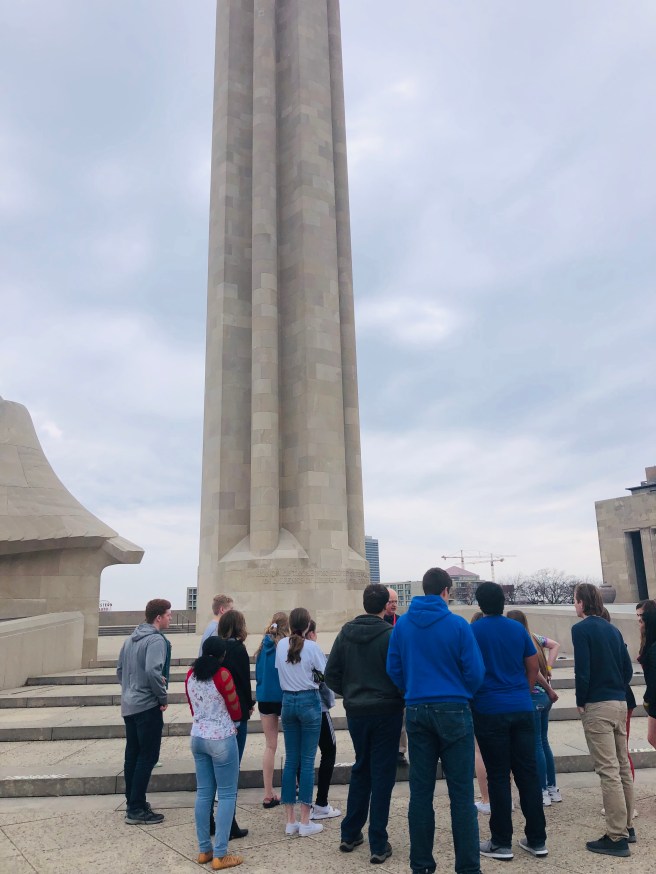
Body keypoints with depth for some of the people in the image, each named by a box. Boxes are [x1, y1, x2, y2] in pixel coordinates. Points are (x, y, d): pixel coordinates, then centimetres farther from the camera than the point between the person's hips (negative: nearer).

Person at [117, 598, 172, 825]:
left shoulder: (130, 640, 11)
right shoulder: (157, 640, -17)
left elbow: (120, 670, 17)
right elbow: (152, 671, -28)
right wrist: (163, 697, -16)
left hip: (128, 705, 9)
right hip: (148, 706, -9)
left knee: (132, 755, 16)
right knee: (147, 757, -1)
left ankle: (133, 803, 26)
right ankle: (137, 810, 3)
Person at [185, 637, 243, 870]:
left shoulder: (191, 674, 1)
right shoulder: (223, 675, -18)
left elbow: (193, 709, 11)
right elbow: (236, 712, -8)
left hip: (198, 737, 7)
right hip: (222, 739, -6)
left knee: (203, 793, 14)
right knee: (227, 795, 3)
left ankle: (204, 850, 21)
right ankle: (220, 855, 5)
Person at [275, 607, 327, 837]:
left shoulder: (281, 645, -1)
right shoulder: (311, 647, -14)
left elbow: (279, 670, 8)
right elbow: (325, 675, -7)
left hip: (287, 701, 4)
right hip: (309, 701, -4)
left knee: (291, 760, 11)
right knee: (307, 760, 2)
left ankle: (291, 821, 17)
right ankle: (305, 823, 7)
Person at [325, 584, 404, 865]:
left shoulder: (345, 633, -1)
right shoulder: (390, 635, -15)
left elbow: (331, 674, 0)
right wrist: (402, 700, 3)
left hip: (355, 712, 4)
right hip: (386, 712, -4)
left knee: (360, 770, 20)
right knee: (382, 774, 6)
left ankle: (350, 834, 28)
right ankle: (378, 845, 11)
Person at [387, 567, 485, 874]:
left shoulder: (402, 624, 1)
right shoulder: (457, 625, -9)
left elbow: (393, 668, 3)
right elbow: (475, 672, -8)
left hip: (416, 711, 3)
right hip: (453, 711, -3)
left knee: (420, 791, 10)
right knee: (461, 793, 4)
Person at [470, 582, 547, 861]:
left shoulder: (473, 631, -7)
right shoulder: (518, 629, 4)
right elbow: (534, 668, 10)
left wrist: (471, 699, 13)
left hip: (489, 711, -4)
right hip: (522, 709, 4)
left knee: (498, 777, 4)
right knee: (528, 773, 10)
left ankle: (502, 843, 11)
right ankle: (537, 840, 18)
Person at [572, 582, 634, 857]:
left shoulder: (581, 629, -11)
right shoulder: (612, 629, 10)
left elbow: (582, 670, -17)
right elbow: (628, 669, 11)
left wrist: (581, 702, -5)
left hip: (597, 707, -8)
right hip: (620, 703, 8)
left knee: (608, 770, -4)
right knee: (622, 767, 15)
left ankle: (617, 837, -1)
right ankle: (627, 827, 26)